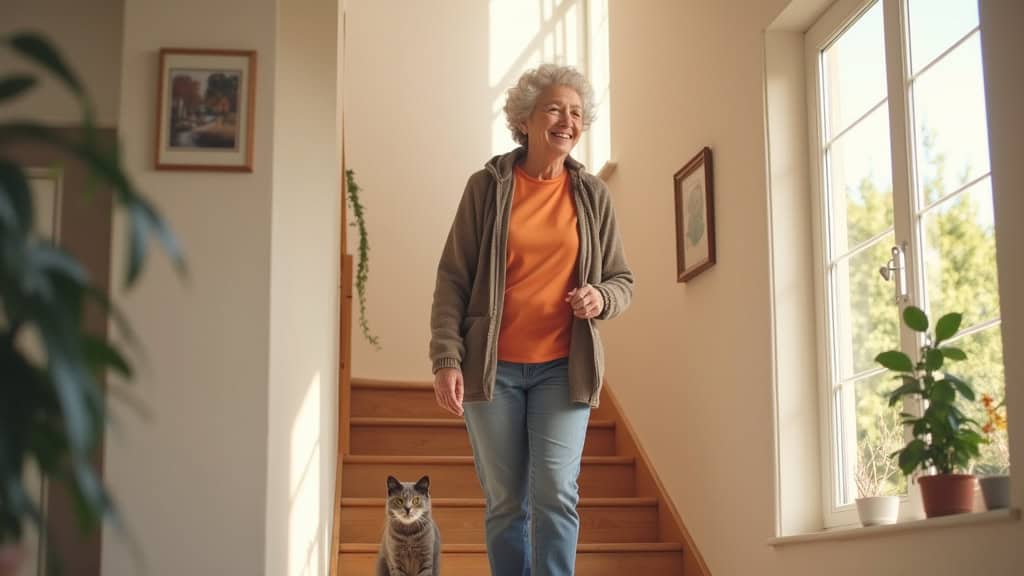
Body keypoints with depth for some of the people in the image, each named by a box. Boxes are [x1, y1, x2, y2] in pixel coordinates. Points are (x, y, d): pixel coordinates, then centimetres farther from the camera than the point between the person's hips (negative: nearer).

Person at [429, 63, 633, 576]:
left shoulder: (592, 195, 7)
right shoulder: (487, 187, 1)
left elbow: (621, 280, 13)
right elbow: (452, 280, -1)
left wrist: (600, 297, -11)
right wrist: (447, 360, -11)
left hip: (562, 368, 1)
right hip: (491, 367, -1)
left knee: (556, 492, -12)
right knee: (505, 504, 6)